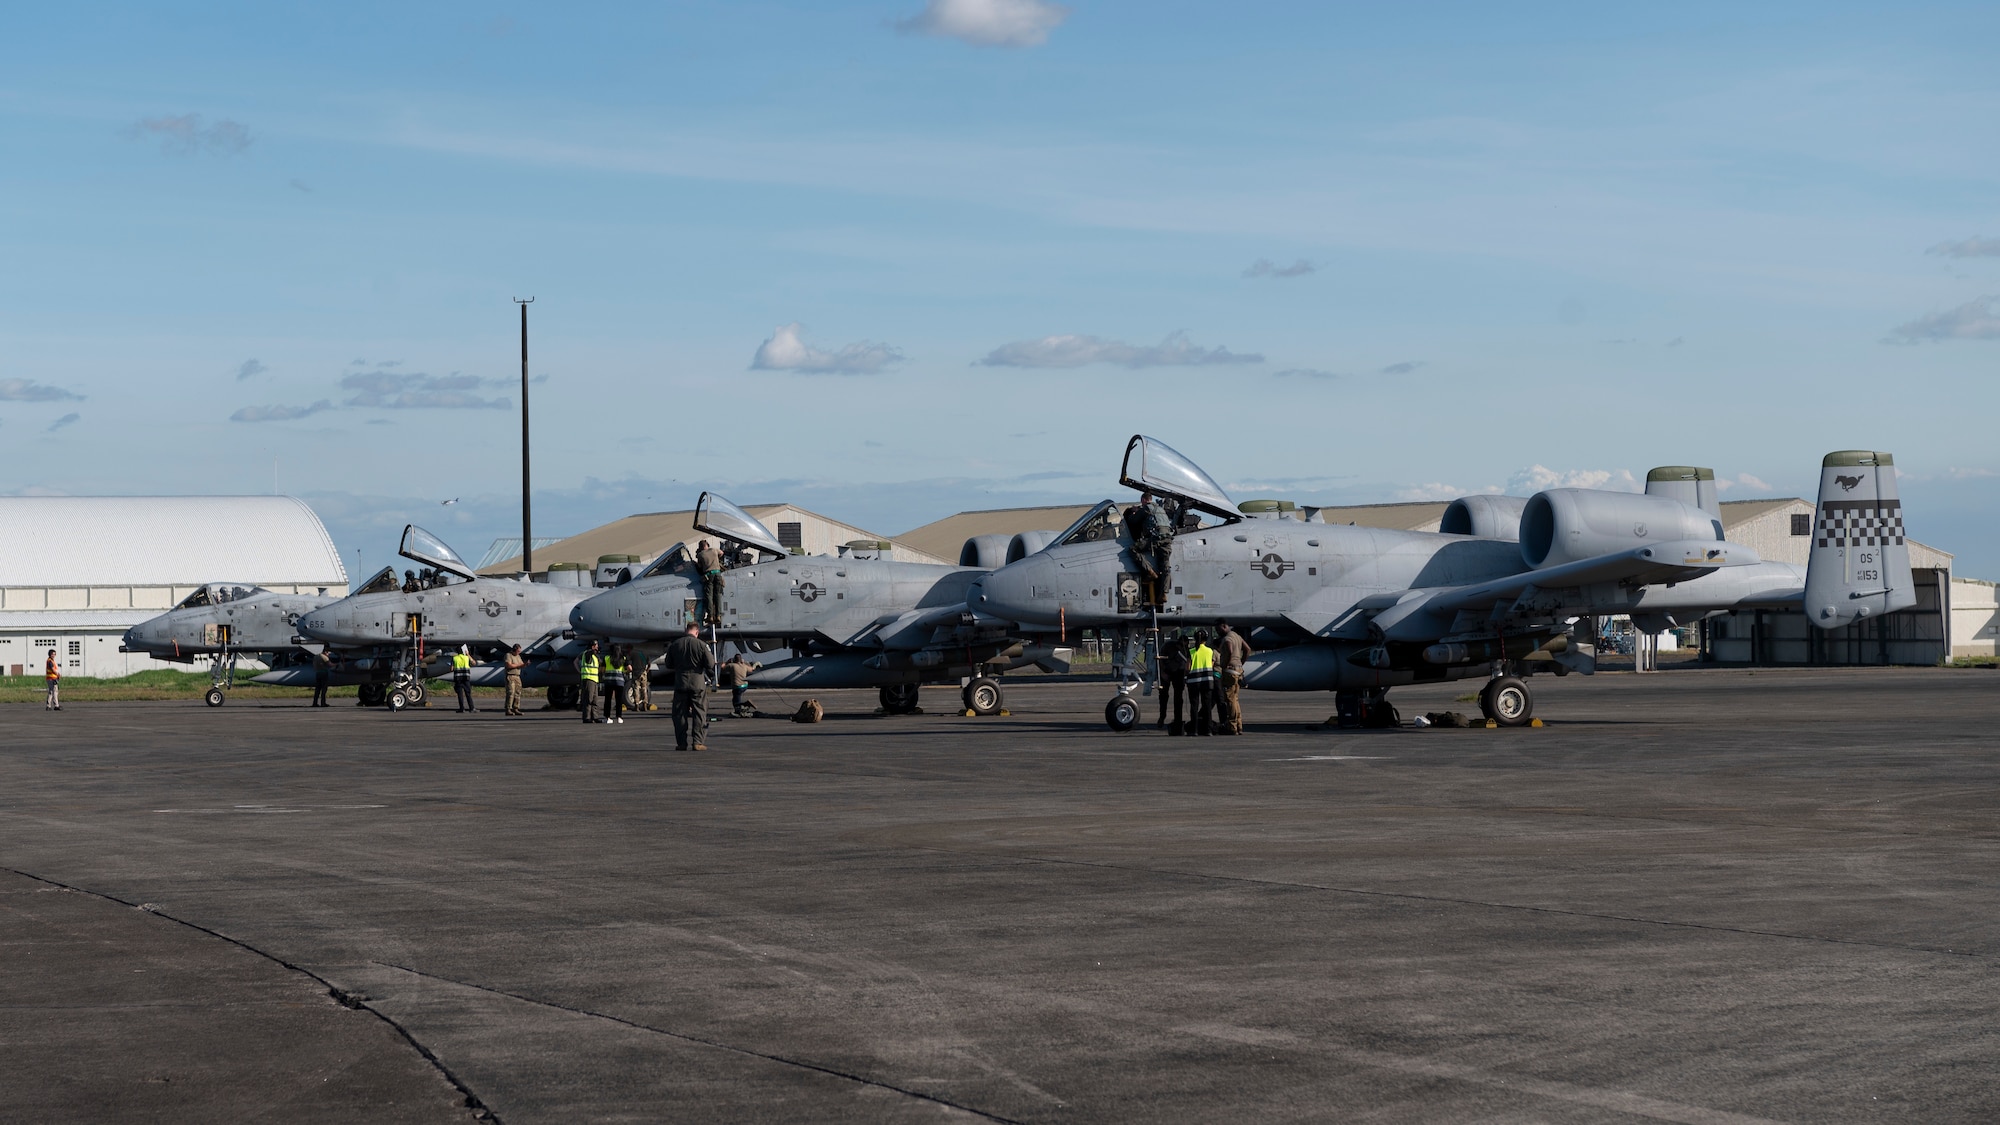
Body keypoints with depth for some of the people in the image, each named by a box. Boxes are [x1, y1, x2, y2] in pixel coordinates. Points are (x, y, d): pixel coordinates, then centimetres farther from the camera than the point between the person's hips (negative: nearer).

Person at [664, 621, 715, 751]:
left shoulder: (675, 644, 2)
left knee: (680, 713, 8)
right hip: (698, 683, -2)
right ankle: (697, 742, -2)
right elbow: (710, 665, -8)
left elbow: (668, 665, 10)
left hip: (680, 683, 2)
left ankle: (682, 743, 6)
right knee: (699, 712, 4)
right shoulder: (700, 645, -8)